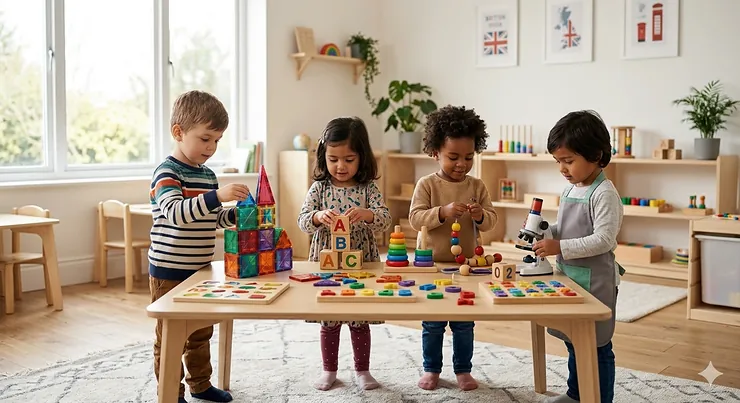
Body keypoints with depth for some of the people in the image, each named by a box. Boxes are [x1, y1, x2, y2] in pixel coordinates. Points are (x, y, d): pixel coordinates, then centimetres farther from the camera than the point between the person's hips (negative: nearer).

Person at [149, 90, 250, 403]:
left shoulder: (208, 175, 9)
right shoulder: (167, 172, -15)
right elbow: (175, 212, -32)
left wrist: (237, 213, -1)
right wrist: (217, 196, -42)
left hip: (200, 269, 8)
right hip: (169, 271, -8)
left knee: (201, 332, 19)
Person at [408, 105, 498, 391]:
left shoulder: (477, 186, 0)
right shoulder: (426, 184, -7)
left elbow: (491, 220, 0)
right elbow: (415, 218, -15)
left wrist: (481, 215, -22)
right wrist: (443, 212, -29)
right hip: (433, 264, -2)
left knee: (464, 324, 13)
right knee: (432, 324, 10)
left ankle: (463, 369, 27)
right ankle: (431, 369, 26)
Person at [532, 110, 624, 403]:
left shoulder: (604, 194, -18)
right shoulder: (570, 189, 8)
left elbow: (604, 240, -24)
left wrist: (560, 247, -27)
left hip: (595, 279, -9)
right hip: (569, 276, 9)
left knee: (597, 346, 2)